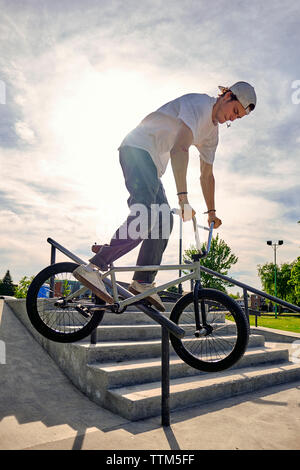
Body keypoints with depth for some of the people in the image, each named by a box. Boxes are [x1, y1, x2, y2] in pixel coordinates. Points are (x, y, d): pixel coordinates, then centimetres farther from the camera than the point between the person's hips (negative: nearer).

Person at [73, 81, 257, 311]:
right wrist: (183, 196, -33)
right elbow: (179, 148, -26)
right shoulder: (198, 103, -11)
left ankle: (143, 283, 0)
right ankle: (92, 268, -29)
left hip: (152, 163, 10)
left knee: (164, 220, -1)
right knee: (146, 218, -26)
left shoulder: (212, 130, 17)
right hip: (137, 149, -10)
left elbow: (207, 174, 22)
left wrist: (212, 211, 22)